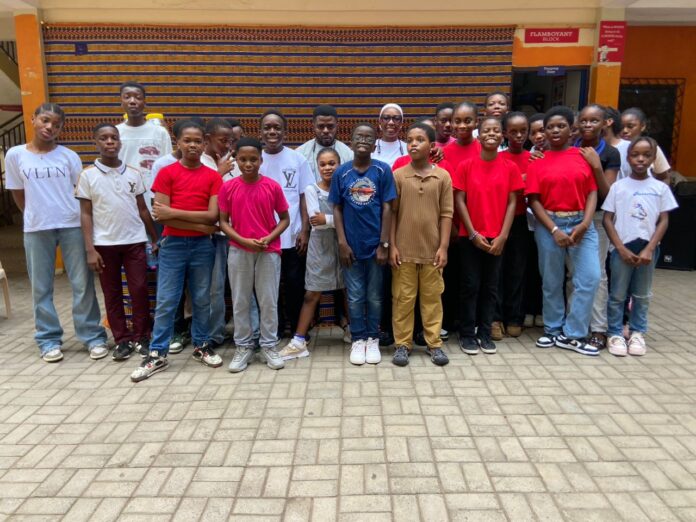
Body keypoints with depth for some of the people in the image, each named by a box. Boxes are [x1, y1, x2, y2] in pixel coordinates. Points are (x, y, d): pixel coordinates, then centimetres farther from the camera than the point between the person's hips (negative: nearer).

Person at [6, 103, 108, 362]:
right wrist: (36, 217, 8)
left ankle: (93, 336, 11)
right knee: (41, 287, 7)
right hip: (36, 230, 1)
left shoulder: (69, 156, 2)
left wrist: (84, 221, 0)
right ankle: (49, 340, 18)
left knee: (83, 284, 2)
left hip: (72, 226, -1)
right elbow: (18, 194, 10)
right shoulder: (15, 155, 4)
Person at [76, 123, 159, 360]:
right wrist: (90, 250, -6)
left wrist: (156, 239, 8)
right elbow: (85, 214, -1)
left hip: (135, 241, 1)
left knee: (139, 290, 1)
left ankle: (142, 336, 15)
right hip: (104, 244, -1)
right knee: (112, 294, 7)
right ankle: (122, 339, 18)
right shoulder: (88, 175, 0)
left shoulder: (133, 174, 5)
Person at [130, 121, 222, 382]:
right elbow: (161, 216, -9)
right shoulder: (166, 173, -1)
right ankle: (157, 354, 13)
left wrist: (174, 212, -12)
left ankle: (202, 345, 27)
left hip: (202, 245, 1)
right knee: (166, 301, 3)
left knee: (202, 299, 11)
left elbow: (212, 215, -8)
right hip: (172, 245, -1)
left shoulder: (213, 176, 2)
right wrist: (199, 225, -12)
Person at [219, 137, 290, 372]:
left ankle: (269, 346, 19)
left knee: (269, 301, 6)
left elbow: (285, 219, 3)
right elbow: (223, 222, 1)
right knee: (240, 302, 8)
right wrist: (243, 240, -14)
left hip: (269, 251, -1)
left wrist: (268, 238, -13)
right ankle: (243, 347, 21)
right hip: (239, 252, 1)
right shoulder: (228, 187, -2)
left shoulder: (273, 186, -3)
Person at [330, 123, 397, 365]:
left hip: (375, 244, -1)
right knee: (355, 297, 9)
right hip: (351, 244, 1)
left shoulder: (383, 170, -4)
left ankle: (373, 339, 25)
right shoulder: (341, 172, 0)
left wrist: (384, 244, -7)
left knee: (374, 296, 11)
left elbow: (387, 208, -4)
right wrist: (342, 242, -5)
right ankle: (358, 340, 23)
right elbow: (337, 209, 2)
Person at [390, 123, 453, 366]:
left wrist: (443, 247, -5)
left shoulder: (443, 176, 0)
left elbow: (446, 214, 0)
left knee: (432, 297, 10)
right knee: (403, 298, 8)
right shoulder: (398, 175, -1)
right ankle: (402, 344, 19)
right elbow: (392, 213, -1)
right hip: (404, 249, 0)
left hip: (432, 249, 1)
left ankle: (434, 343, 22)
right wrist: (392, 246, -5)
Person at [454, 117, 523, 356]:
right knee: (471, 285, 4)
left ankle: (485, 332, 20)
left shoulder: (510, 167, 2)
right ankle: (467, 333, 15)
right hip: (470, 237, -2)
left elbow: (511, 203, 1)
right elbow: (459, 201, -4)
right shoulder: (465, 166, -2)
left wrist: (503, 236, -7)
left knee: (491, 286, 8)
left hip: (497, 238, 2)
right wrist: (473, 234, -9)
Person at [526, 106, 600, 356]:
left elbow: (592, 192, 2)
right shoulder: (537, 161, 1)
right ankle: (553, 330, 27)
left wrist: (584, 224, -12)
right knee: (552, 281, 9)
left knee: (590, 278, -6)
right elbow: (533, 200, -4)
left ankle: (572, 334, 8)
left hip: (581, 223, 1)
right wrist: (554, 230, -12)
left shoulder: (584, 156, 5)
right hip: (549, 225, -1)